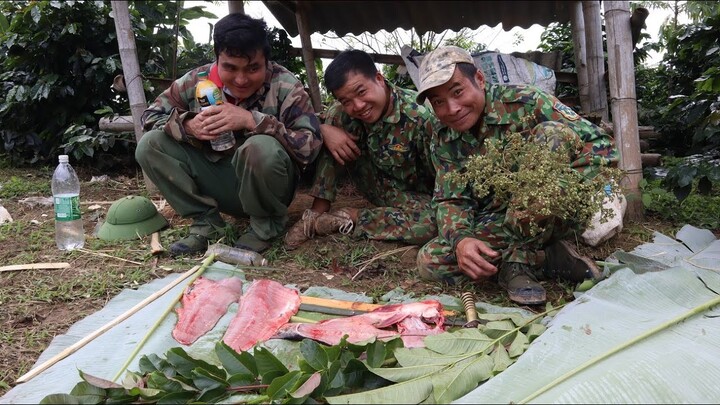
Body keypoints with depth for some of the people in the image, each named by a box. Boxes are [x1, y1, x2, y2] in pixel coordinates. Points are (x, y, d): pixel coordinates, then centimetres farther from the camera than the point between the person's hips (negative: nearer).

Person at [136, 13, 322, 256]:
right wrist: (188, 125, -22)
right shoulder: (198, 80, -8)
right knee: (150, 146, -11)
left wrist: (251, 120, -36)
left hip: (265, 189, -4)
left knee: (262, 148, -36)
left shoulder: (284, 86, -17)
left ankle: (268, 225, -7)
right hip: (219, 184, 4)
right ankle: (206, 223, -1)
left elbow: (310, 145, -27)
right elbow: (150, 115, 0)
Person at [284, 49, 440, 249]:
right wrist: (323, 129, -27)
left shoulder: (420, 117, -28)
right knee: (330, 135, -15)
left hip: (417, 195, -3)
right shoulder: (345, 112, -16)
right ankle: (317, 214, -10)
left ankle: (350, 217, -18)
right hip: (379, 187, 3)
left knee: (431, 220, -38)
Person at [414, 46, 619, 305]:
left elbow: (601, 145, -18)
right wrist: (460, 240, -28)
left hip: (548, 219, -3)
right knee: (430, 261, -22)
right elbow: (450, 201, -4)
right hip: (495, 224, 4)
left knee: (555, 133, -29)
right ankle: (545, 257, -15)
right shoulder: (445, 145, 1)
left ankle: (519, 261, -21)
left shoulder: (524, 103, -14)